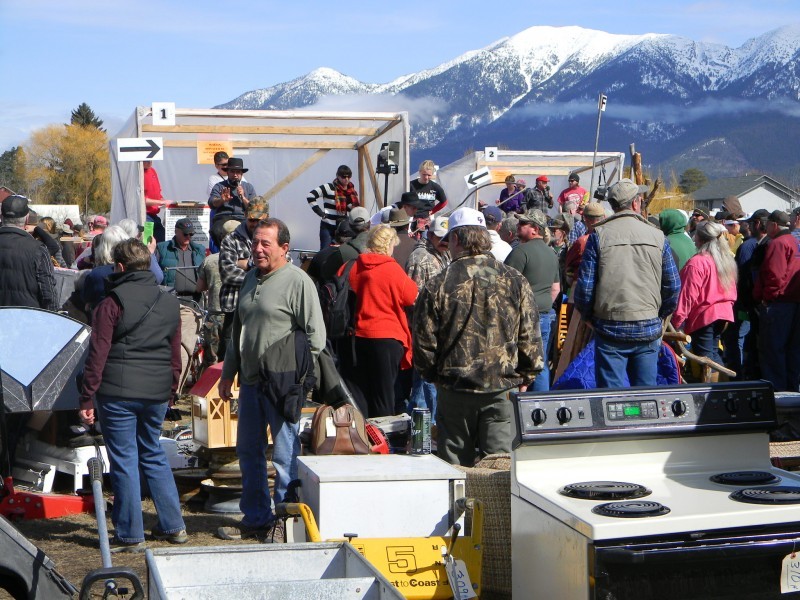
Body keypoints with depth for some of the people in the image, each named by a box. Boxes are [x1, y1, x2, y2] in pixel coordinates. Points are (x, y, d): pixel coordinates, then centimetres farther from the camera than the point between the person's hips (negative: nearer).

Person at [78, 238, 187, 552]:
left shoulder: (112, 304, -8)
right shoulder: (170, 303, 9)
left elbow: (98, 354, -9)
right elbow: (175, 354, 13)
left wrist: (87, 398, -6)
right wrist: (170, 389, 22)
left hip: (118, 393, -5)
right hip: (157, 394, 5)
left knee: (124, 461, 2)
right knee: (153, 454, 19)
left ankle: (130, 535, 8)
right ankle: (173, 526, 20)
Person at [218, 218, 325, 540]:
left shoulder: (298, 281, -10)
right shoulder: (251, 278, 14)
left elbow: (316, 335, -12)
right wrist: (228, 374, 20)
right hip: (250, 381, 8)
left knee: (285, 456, -1)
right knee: (248, 451, 14)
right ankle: (255, 517, 26)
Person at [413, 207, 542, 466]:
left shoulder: (437, 286, -6)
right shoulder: (515, 281, -2)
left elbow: (424, 345, -3)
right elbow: (531, 338, 0)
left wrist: (432, 376, 15)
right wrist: (525, 376, 14)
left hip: (454, 389, -1)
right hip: (503, 387, 1)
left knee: (456, 467, 8)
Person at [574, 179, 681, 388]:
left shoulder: (599, 235, -5)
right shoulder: (657, 236, 3)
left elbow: (584, 286, -7)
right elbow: (674, 286, 5)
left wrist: (588, 316, 10)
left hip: (611, 328, -2)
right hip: (649, 329, 2)